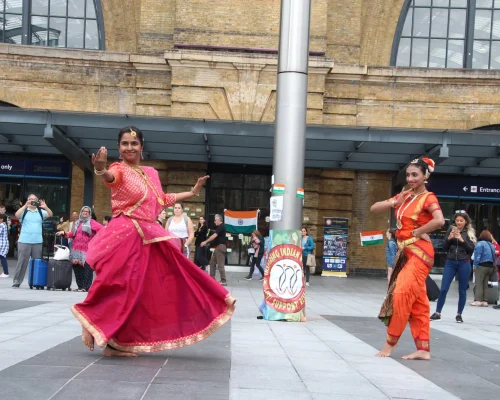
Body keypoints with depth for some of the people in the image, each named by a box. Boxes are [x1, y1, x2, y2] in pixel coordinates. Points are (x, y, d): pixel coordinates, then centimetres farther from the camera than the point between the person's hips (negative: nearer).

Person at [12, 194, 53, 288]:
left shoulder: (41, 212, 11)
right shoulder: (24, 211, 6)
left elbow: (50, 215, -2)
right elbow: (17, 215, -12)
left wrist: (45, 207, -19)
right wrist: (25, 206, -20)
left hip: (38, 242, 2)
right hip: (24, 241, -2)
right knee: (22, 262, -2)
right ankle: (17, 282, 2)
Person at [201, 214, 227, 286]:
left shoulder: (221, 227, -13)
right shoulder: (219, 227, 19)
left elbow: (214, 236, -20)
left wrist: (205, 242, -16)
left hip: (220, 247, -11)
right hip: (217, 247, 11)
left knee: (220, 265, -10)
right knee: (212, 262, 13)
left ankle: (223, 281, -9)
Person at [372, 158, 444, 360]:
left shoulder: (428, 198, -8)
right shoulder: (404, 196, 13)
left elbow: (439, 221, -28)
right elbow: (374, 208, 14)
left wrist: (417, 232, -16)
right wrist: (394, 202, -2)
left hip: (419, 252, -8)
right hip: (405, 253, 8)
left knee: (402, 295, -13)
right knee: (417, 301, 7)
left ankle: (390, 342, -3)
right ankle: (423, 349, 8)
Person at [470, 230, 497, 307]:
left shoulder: (480, 244, -7)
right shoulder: (492, 245, 13)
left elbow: (477, 255, -13)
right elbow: (494, 257, 10)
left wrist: (475, 266, -11)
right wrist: (493, 264, 11)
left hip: (482, 266, -6)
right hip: (490, 266, 7)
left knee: (479, 284, -4)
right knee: (485, 284, 10)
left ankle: (478, 300, -10)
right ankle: (485, 301, 8)